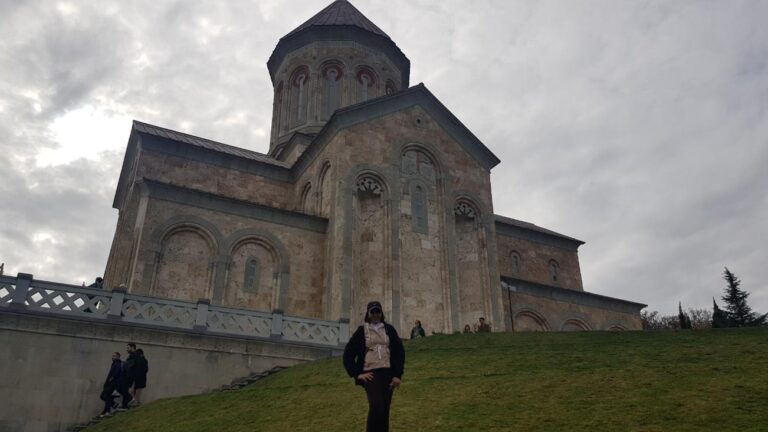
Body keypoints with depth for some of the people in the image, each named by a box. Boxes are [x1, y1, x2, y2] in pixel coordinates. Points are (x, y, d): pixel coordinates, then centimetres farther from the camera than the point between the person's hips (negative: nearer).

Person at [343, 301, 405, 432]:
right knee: (376, 407, -22)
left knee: (385, 410, 2)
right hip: (370, 374, -3)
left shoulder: (389, 329, 10)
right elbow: (348, 354, 6)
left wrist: (398, 375, 1)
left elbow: (400, 352, 9)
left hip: (388, 373, 3)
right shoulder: (361, 331, 5)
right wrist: (357, 374, -2)